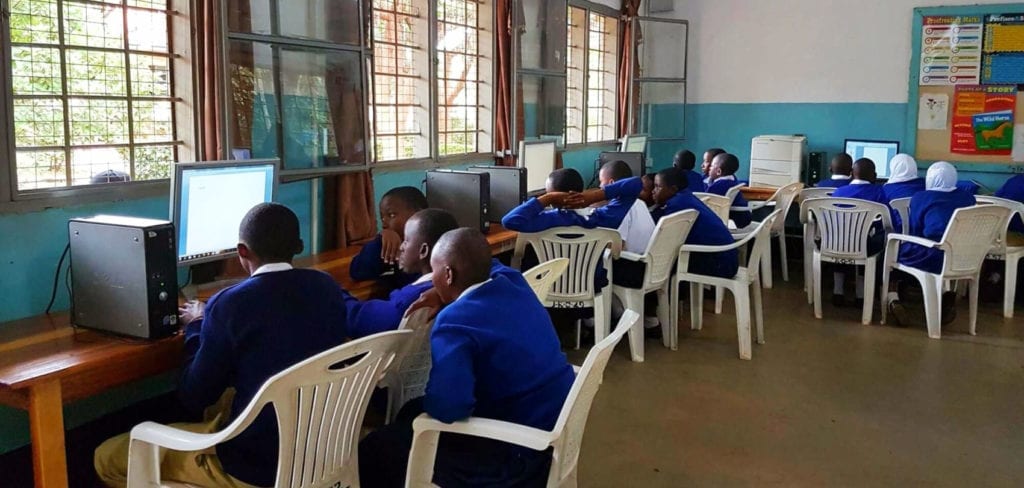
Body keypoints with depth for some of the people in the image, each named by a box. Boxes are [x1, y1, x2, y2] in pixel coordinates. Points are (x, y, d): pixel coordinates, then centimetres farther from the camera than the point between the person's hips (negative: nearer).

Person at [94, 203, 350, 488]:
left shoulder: (231, 304, -21)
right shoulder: (327, 287, -3)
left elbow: (194, 398, -10)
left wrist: (196, 326, 4)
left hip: (256, 465, -7)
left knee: (107, 457, 9)